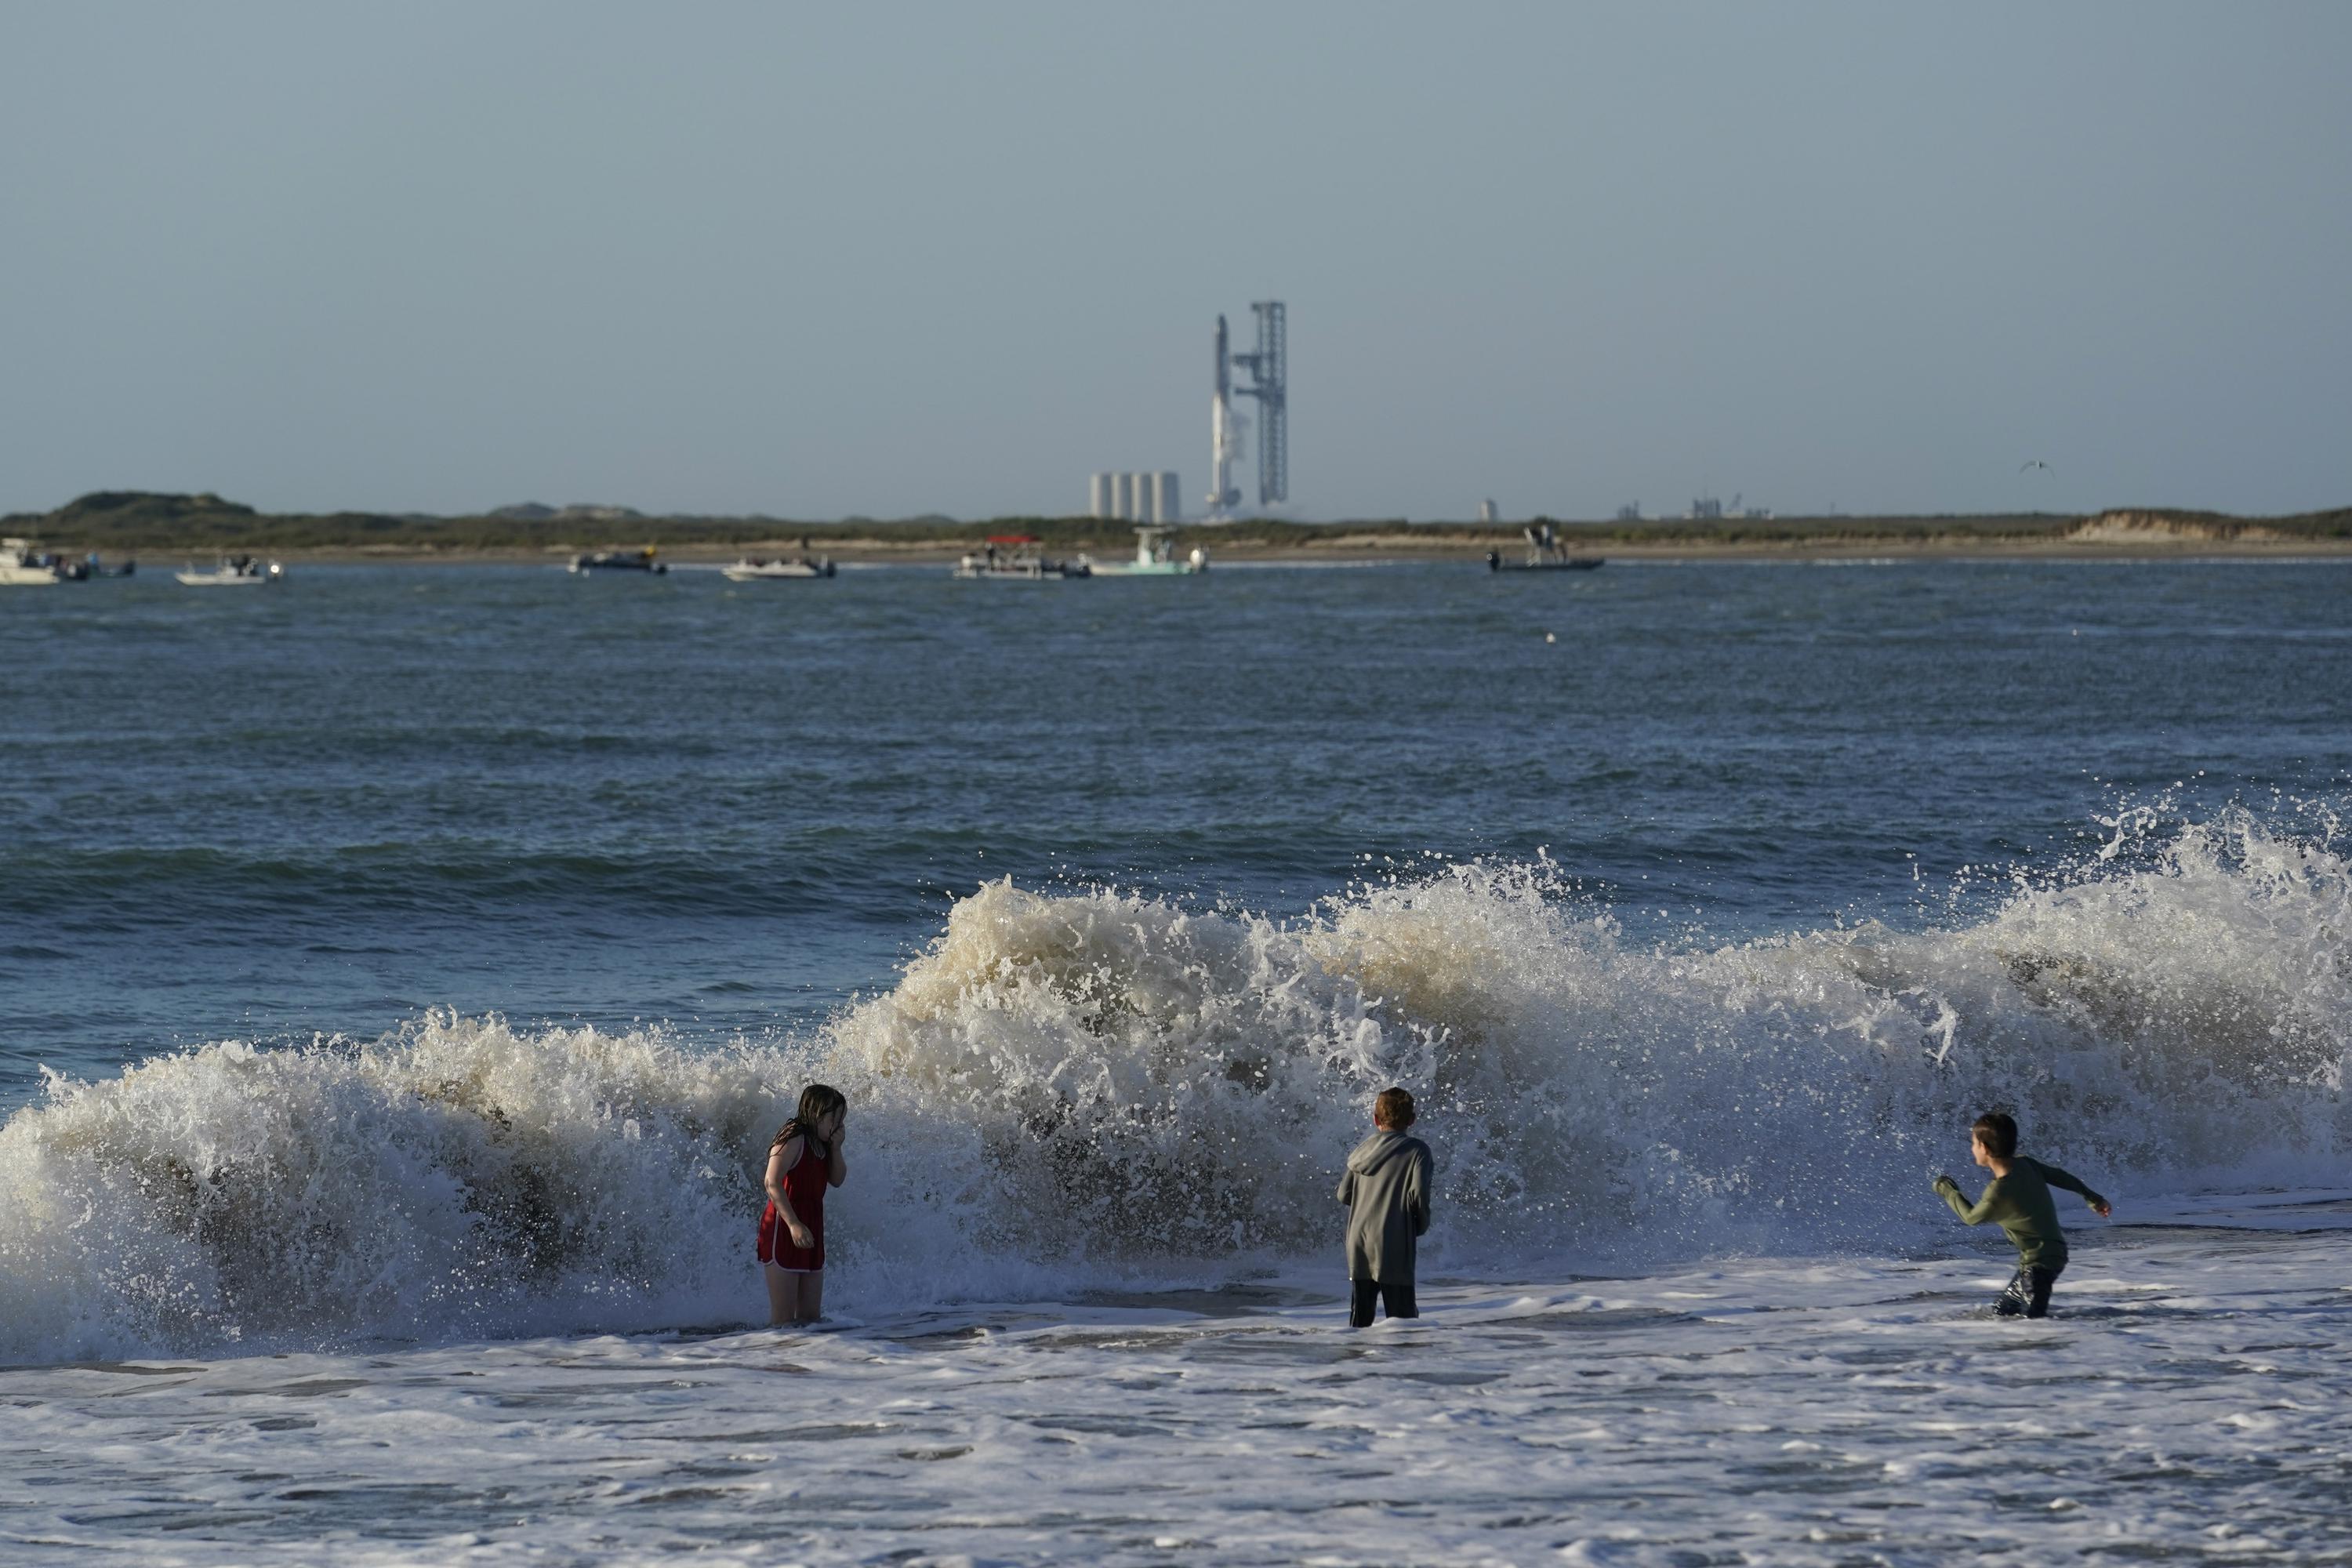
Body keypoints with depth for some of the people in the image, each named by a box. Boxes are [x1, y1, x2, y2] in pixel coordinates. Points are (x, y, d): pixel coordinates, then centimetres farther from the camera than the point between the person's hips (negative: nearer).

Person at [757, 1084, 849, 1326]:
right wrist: (794, 1224, -30)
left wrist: (835, 1147, 3)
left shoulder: (820, 1144, 15)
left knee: (811, 1315, 9)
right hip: (784, 1231, -9)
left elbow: (837, 1180, 17)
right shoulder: (793, 1138, -12)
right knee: (783, 1317, -10)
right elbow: (772, 1183, -21)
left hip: (811, 1230, 9)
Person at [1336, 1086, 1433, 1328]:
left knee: (1359, 1317, 10)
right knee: (1402, 1317, 0)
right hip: (1394, 1246, -4)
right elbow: (1418, 1193, -13)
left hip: (1359, 1243, 4)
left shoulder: (1364, 1150, 10)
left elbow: (1344, 1194, 11)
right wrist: (1422, 1224, 5)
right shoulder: (1417, 1151, -4)